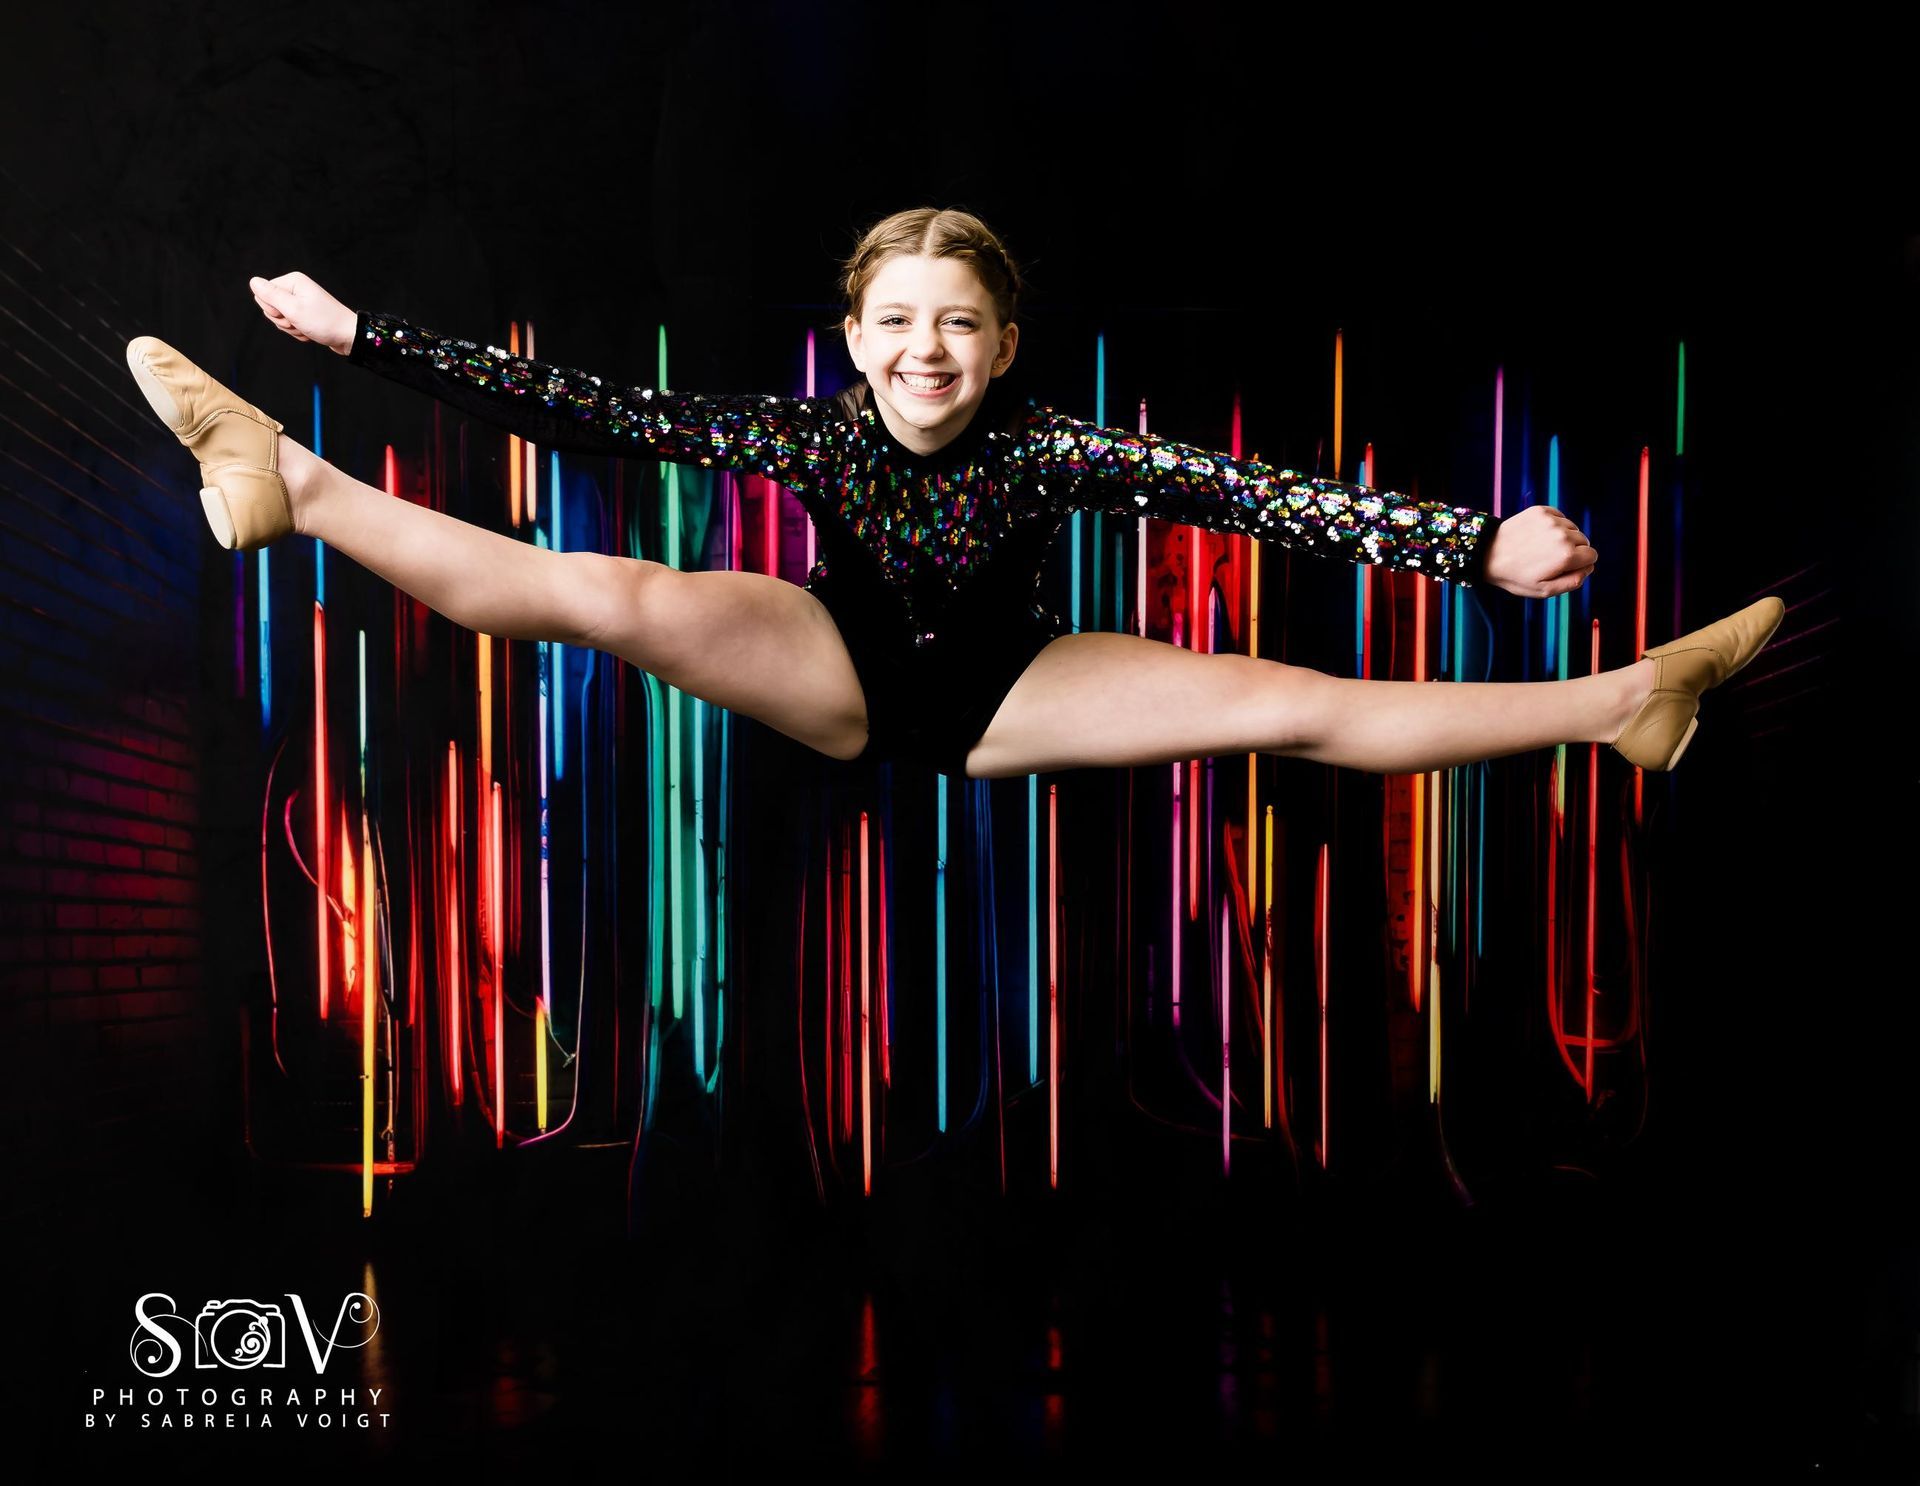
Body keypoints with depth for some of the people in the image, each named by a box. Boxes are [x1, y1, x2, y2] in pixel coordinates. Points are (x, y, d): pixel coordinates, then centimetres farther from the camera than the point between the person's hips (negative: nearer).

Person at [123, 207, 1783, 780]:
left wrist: (1482, 546, -41)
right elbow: (586, 409, -20)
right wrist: (359, 334, -21)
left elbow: (1260, 496, -32)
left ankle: (1629, 701, -9)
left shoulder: (1051, 448, -24)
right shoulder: (811, 432, -20)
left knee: (1300, 708, -14)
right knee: (602, 593, -21)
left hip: (1008, 692, 0)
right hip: (845, 681, 1)